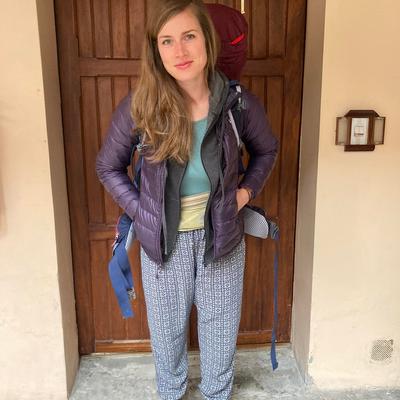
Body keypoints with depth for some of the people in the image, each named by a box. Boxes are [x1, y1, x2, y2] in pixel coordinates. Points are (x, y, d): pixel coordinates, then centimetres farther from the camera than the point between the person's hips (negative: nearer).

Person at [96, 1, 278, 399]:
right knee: (167, 327, 20)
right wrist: (140, 211, -8)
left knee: (219, 325, 20)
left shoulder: (240, 103, -14)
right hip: (164, 238, 0)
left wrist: (247, 189, -4)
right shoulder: (138, 107, -16)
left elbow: (266, 150, 7)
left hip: (221, 234, 1)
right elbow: (108, 167, -1)